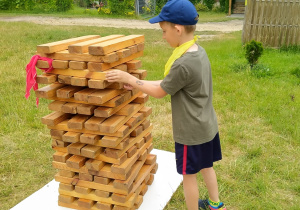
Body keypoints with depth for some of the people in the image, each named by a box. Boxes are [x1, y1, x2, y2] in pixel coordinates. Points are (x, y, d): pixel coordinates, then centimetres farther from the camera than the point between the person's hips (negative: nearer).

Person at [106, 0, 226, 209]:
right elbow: (169, 82, 6)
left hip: (191, 132, -9)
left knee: (189, 175, 12)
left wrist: (129, 78, -8)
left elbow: (160, 92, -15)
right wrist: (138, 83, 5)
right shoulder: (199, 51, -1)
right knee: (206, 167, 26)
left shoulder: (183, 64, -30)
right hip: (207, 126, 9)